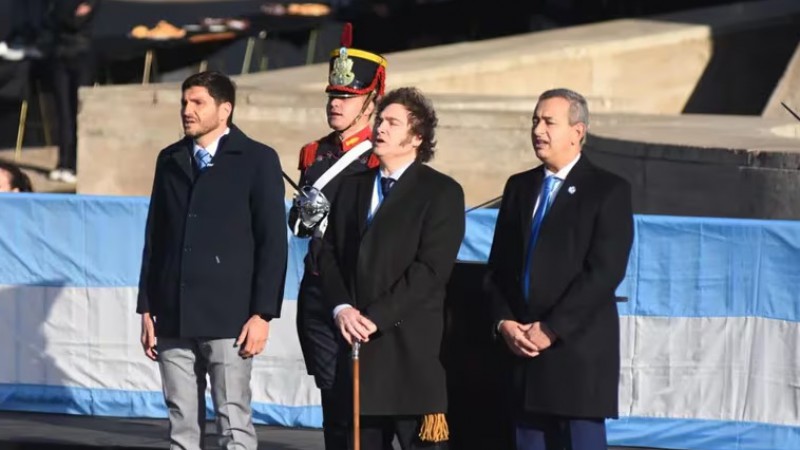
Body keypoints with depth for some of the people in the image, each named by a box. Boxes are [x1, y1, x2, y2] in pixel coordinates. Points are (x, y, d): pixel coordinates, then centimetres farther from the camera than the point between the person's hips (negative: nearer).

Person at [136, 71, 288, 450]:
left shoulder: (257, 160, 0)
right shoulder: (170, 160, 14)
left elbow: (273, 242, -3)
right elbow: (154, 237, 16)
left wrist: (263, 314, -9)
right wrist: (147, 308, 11)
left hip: (228, 318, -5)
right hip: (172, 317, 5)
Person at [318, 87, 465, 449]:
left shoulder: (441, 192, -2)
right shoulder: (352, 188, 18)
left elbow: (431, 268, -11)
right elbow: (329, 254, 13)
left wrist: (377, 317, -16)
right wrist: (341, 308, -6)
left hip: (410, 345, -6)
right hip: (357, 340, 6)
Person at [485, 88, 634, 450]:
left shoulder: (608, 191, -3)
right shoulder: (519, 187, 16)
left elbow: (604, 272, -12)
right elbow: (497, 267, 15)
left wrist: (551, 330, -14)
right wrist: (504, 322, -2)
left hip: (579, 350, -6)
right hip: (523, 351, 6)